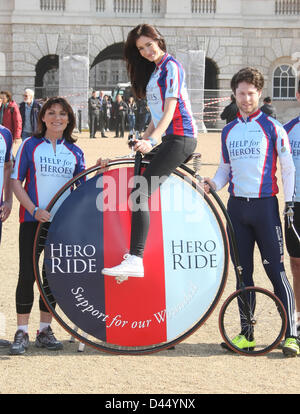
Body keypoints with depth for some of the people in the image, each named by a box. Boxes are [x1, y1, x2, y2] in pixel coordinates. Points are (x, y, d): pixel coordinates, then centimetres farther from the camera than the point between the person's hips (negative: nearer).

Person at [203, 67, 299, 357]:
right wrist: (213, 184, -2)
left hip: (265, 205, -4)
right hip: (236, 206, 4)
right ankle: (247, 333, 14)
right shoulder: (228, 131, 12)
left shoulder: (272, 127, -1)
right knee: (243, 272, 7)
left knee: (275, 270, -8)